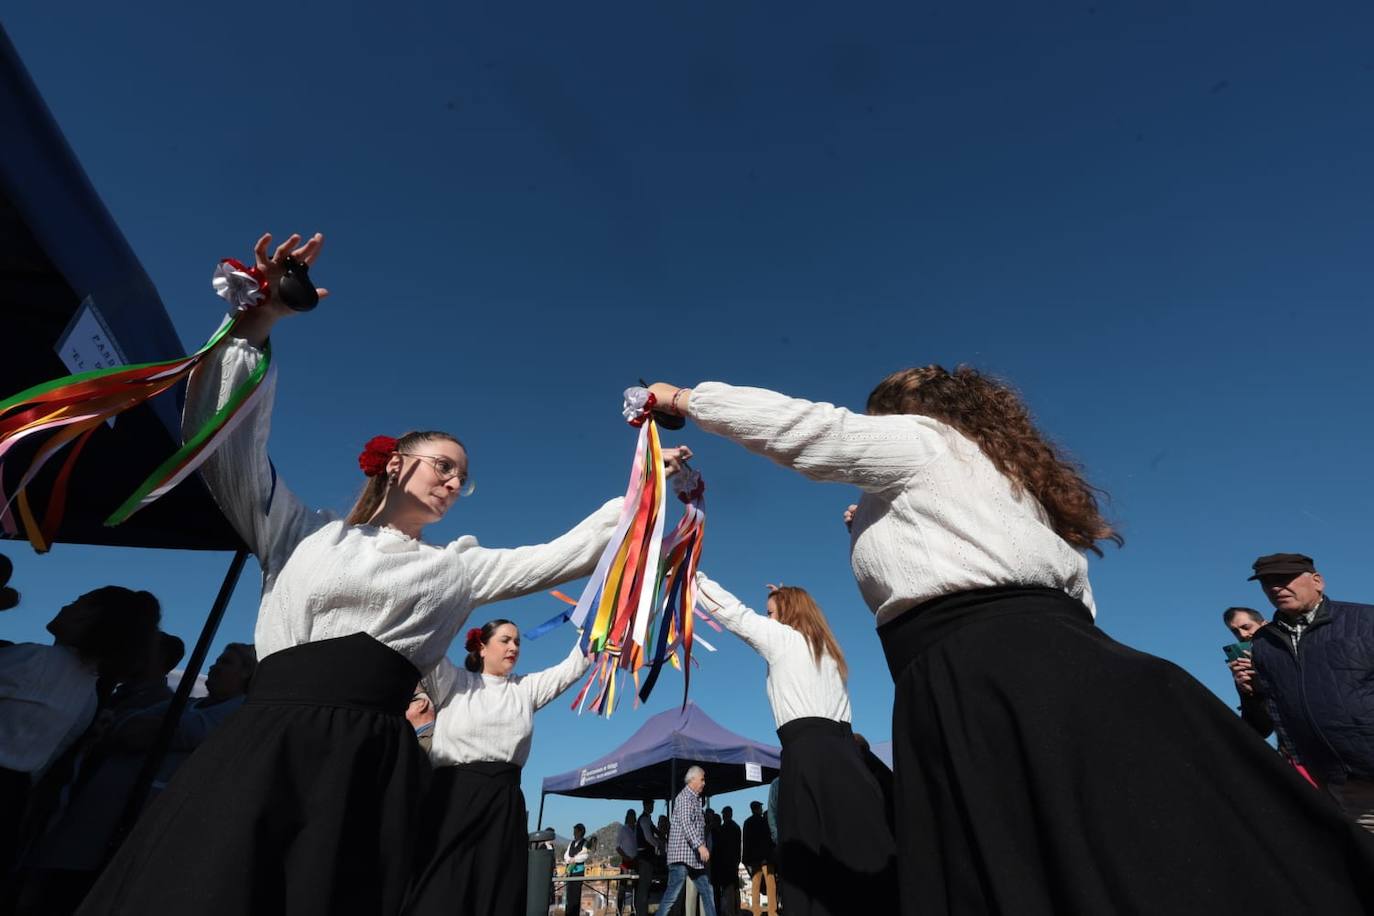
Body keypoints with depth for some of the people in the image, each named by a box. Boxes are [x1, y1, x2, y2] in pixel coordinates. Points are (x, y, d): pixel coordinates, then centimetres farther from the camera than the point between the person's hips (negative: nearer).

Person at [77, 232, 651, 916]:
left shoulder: (457, 569, 16)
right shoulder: (302, 533, 14)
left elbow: (564, 555, 12)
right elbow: (225, 439, 7)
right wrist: (256, 325, -1)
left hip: (371, 765, 1)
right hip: (263, 753, -1)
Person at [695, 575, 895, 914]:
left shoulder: (784, 637, 4)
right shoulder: (826, 650, 25)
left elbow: (733, 612, 5)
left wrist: (694, 576, 8)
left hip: (808, 750, -7)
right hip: (843, 751, 7)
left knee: (810, 856, -6)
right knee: (858, 846, 4)